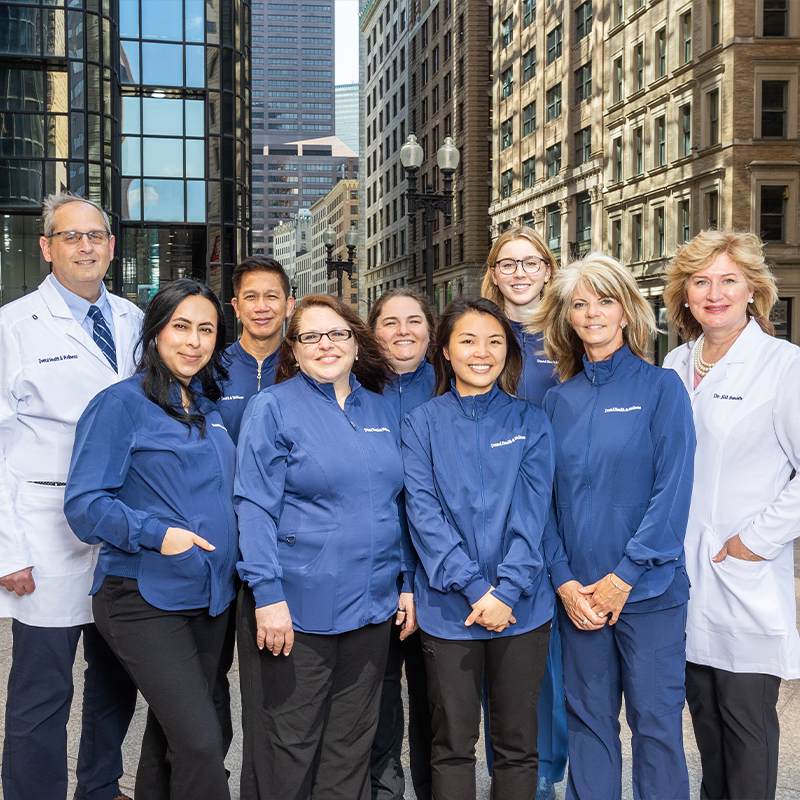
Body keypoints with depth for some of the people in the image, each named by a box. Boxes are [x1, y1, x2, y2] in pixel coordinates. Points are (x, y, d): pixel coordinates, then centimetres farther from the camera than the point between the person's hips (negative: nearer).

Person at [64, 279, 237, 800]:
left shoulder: (208, 407, 14)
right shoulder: (120, 404, -7)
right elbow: (84, 503, -12)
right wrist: (156, 533, -23)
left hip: (210, 598, 7)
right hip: (145, 600, -7)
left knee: (170, 737, 15)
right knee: (199, 741, -13)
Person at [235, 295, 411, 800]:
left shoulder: (381, 410, 11)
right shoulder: (273, 407, -4)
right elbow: (255, 507, -10)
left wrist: (408, 583, 10)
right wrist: (268, 596, -17)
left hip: (372, 606, 5)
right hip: (300, 608, -5)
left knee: (352, 746, 14)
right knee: (290, 749, 5)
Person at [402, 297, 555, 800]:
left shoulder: (531, 422, 5)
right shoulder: (423, 425, 2)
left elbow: (533, 510, -4)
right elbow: (424, 514, -6)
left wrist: (506, 590, -15)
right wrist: (474, 588, -15)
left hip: (522, 607, 1)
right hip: (448, 608, 0)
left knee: (518, 743, 10)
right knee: (453, 743, 8)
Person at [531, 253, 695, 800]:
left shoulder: (661, 387, -3)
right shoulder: (558, 400, 7)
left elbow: (673, 492, -9)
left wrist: (624, 576, -13)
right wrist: (564, 580, -5)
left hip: (649, 589, -3)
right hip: (579, 593, 3)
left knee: (656, 720, 5)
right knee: (588, 718, 11)